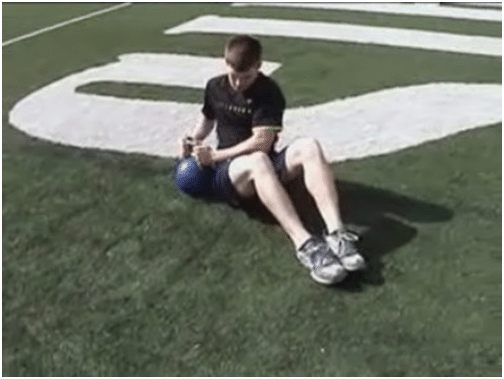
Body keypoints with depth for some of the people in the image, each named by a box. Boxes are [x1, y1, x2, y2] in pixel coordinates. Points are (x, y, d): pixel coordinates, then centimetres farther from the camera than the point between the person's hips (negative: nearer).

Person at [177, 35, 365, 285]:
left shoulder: (268, 92, -7)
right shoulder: (214, 88, 7)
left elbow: (262, 142, -16)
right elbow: (208, 119, 26)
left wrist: (215, 156, -15)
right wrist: (193, 142, 5)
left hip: (262, 164, 0)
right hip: (226, 174, 0)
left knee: (308, 147, -32)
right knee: (258, 161, -39)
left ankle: (336, 234, -46)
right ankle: (305, 245, -55)